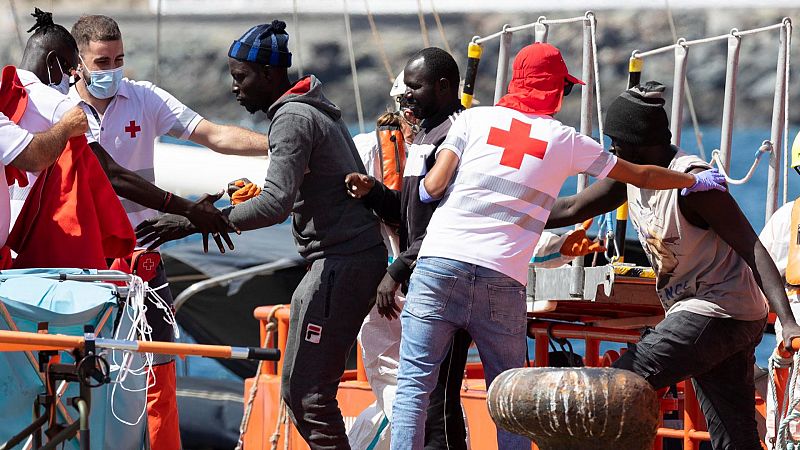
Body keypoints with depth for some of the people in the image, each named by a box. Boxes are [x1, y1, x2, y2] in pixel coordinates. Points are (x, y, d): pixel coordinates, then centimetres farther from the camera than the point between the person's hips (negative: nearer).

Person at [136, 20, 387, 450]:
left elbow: (276, 204, -25)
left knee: (304, 388, -12)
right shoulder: (313, 108, 18)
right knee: (305, 383, 11)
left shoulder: (292, 118, -14)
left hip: (342, 262, -11)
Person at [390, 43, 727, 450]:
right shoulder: (565, 141, 11)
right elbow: (642, 176, 22)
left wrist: (425, 183, 25)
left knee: (414, 383, -2)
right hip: (503, 280, 1)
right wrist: (695, 181, 38)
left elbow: (432, 187, 1)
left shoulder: (475, 118, 9)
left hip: (439, 264, -1)